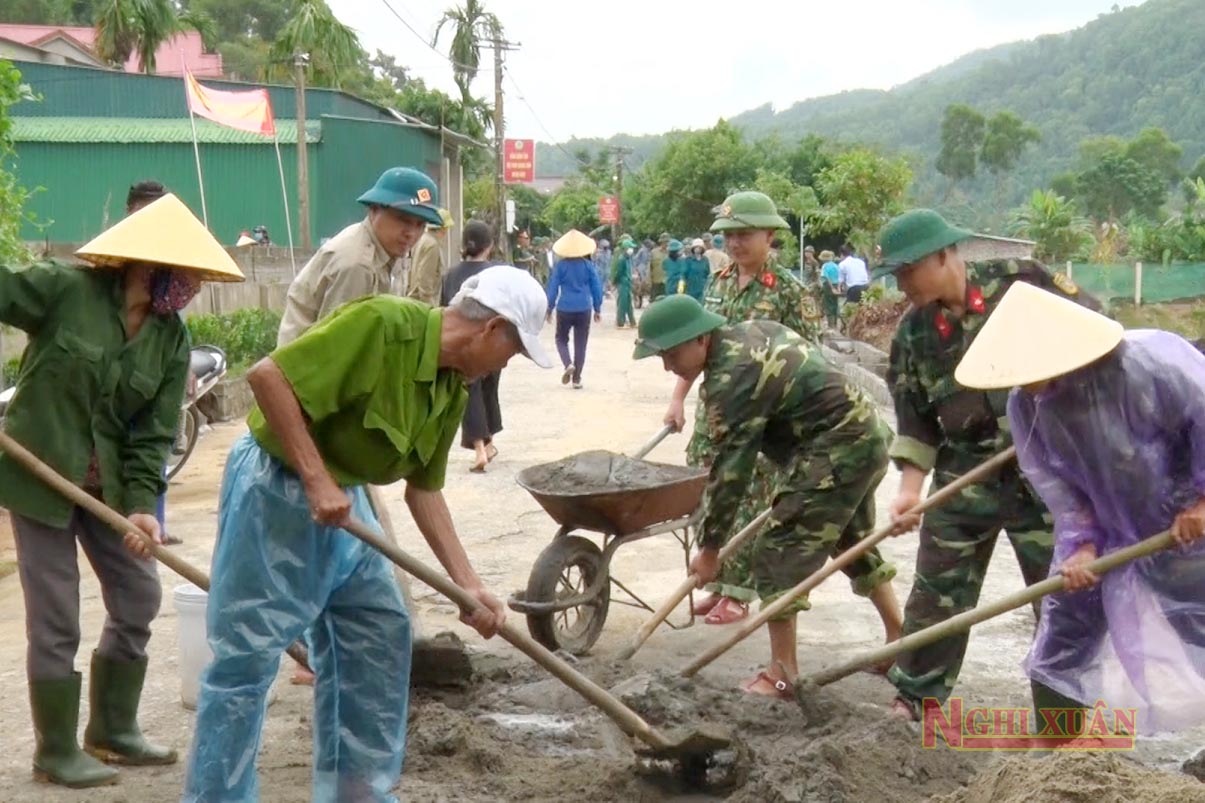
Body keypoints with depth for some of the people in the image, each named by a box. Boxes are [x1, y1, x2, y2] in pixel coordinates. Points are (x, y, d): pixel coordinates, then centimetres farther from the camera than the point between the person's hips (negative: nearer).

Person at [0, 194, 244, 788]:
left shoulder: (171, 339, -3)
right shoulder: (63, 288, -16)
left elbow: (153, 434, -4)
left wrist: (142, 504, -16)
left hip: (108, 484, 6)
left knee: (138, 600, 10)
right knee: (56, 619, -1)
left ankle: (113, 731, 29)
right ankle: (56, 753, 15)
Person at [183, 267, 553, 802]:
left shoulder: (453, 388, 3)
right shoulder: (384, 324, -24)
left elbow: (424, 488, 8)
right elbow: (267, 376, -28)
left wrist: (467, 583, 3)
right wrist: (316, 480, -27)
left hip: (342, 499, 10)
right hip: (275, 487, -9)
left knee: (381, 635, 13)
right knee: (246, 654, -4)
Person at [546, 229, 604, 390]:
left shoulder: (561, 265, -4)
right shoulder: (587, 265, 0)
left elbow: (553, 288, -2)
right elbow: (596, 288, 3)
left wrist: (549, 308, 7)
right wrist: (598, 309, 11)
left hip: (565, 309, -1)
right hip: (584, 309, 1)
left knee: (561, 339, 16)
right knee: (580, 343, 8)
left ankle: (568, 364, -11)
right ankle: (576, 379, 7)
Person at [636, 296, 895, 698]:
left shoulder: (731, 377, -21)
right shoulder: (749, 332, 7)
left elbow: (729, 469, -19)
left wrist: (710, 547, -12)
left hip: (833, 451, -11)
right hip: (866, 434, 11)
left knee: (777, 555, -6)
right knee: (858, 547, 25)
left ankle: (782, 675, 0)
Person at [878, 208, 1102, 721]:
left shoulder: (1019, 282, -9)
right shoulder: (913, 333, 1)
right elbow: (915, 417, 3)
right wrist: (911, 488, -6)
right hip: (964, 477, 3)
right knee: (936, 592, 7)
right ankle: (913, 701, 20)